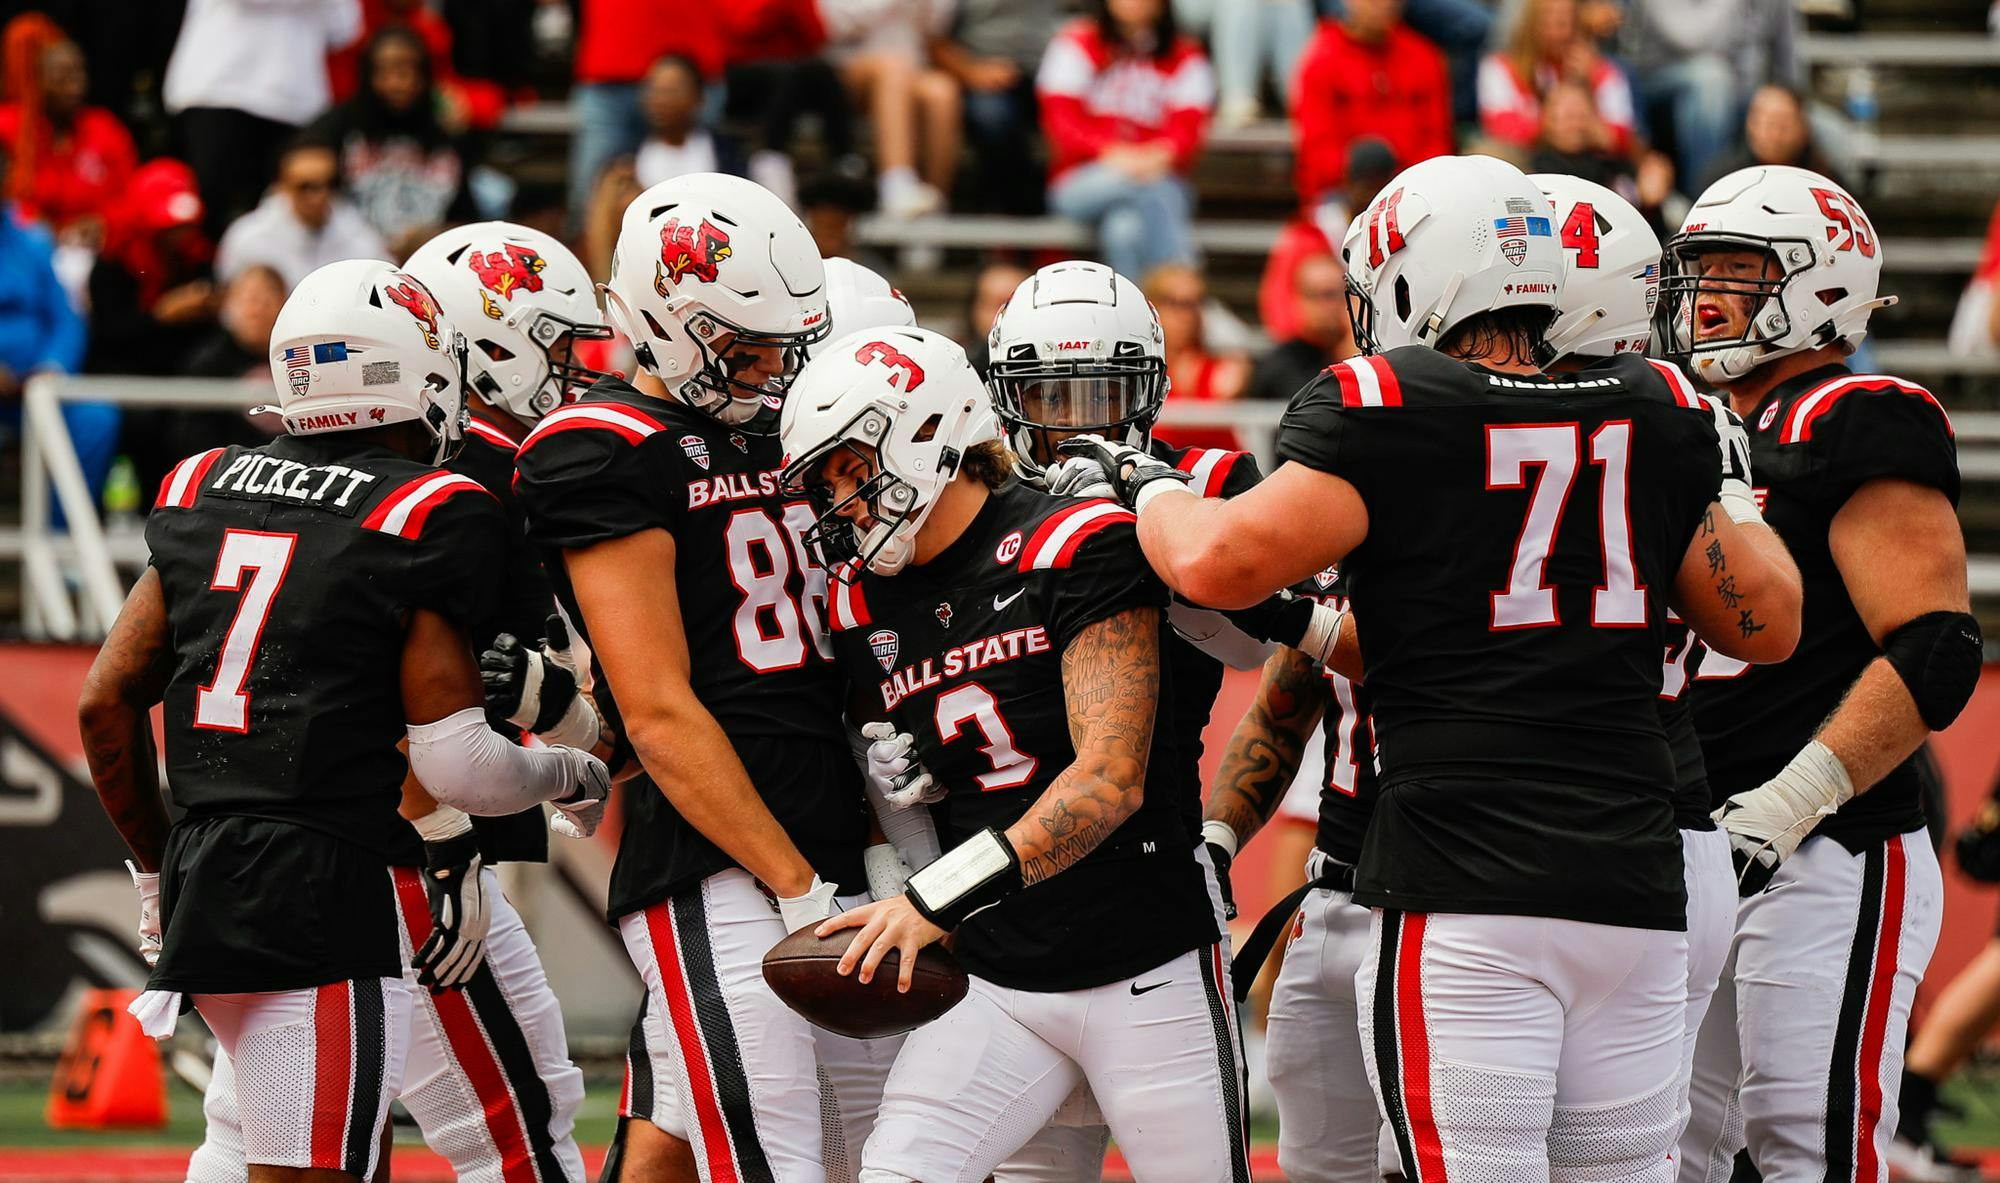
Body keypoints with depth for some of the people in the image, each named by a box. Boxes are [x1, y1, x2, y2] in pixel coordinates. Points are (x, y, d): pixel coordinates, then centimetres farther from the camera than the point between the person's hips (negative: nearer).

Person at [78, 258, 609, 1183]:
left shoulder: (204, 489, 12)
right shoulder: (429, 518, -7)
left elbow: (106, 704, 13)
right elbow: (454, 763, -10)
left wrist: (157, 867, 26)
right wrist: (571, 777, 11)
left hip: (204, 865, 7)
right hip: (329, 891, -7)